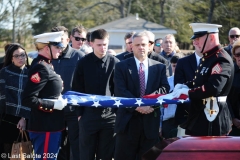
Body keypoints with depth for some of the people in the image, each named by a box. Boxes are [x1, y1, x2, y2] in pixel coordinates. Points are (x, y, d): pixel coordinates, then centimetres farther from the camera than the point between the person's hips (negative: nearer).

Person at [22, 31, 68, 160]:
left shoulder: (45, 65, 12)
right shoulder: (41, 68, -18)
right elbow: (28, 99, -25)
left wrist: (59, 100, 8)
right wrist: (54, 104, -19)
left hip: (51, 125, 10)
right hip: (45, 128, -10)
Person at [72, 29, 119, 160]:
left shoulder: (115, 63, 2)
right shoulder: (83, 63, 0)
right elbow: (77, 90, 2)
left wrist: (118, 112, -1)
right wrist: (80, 113, -2)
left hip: (109, 116, 1)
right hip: (88, 115, -1)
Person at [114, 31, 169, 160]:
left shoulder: (160, 67, 10)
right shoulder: (122, 67, 3)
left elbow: (165, 89, 0)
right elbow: (120, 91, -8)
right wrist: (137, 106, -19)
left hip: (151, 121, 2)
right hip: (128, 120, -2)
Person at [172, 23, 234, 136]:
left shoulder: (221, 59, -17)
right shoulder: (207, 58, 15)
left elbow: (213, 88, -29)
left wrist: (187, 91, -19)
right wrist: (185, 86, 5)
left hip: (213, 118, -10)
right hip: (200, 117, 10)